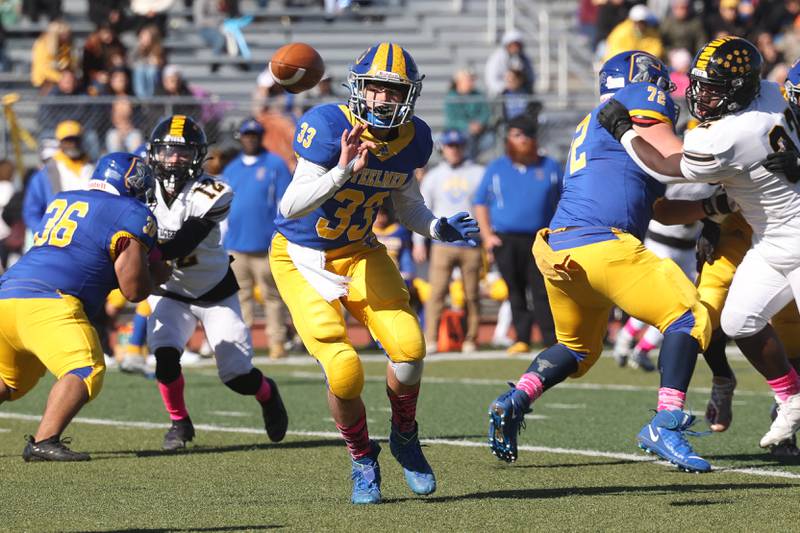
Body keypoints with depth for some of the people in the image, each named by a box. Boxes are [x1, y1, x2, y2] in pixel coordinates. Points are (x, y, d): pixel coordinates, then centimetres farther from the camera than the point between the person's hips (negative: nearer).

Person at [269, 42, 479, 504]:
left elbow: (407, 204, 12)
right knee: (345, 373, -18)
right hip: (302, 258, -4)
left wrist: (440, 228, -8)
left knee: (409, 349, -15)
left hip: (360, 253, 4)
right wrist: (342, 170, -42)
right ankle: (363, 459, 11)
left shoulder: (412, 139, -6)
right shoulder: (329, 126, -25)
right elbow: (291, 207, -29)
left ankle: (405, 437, 16)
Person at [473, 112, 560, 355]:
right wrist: (487, 236, 2)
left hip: (540, 241, -1)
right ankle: (522, 339, 7)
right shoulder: (496, 168, 12)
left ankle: (552, 341, -12)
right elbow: (480, 203, 14)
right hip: (506, 241, 1)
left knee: (542, 291, -10)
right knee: (515, 292, 2)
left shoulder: (550, 167, 11)